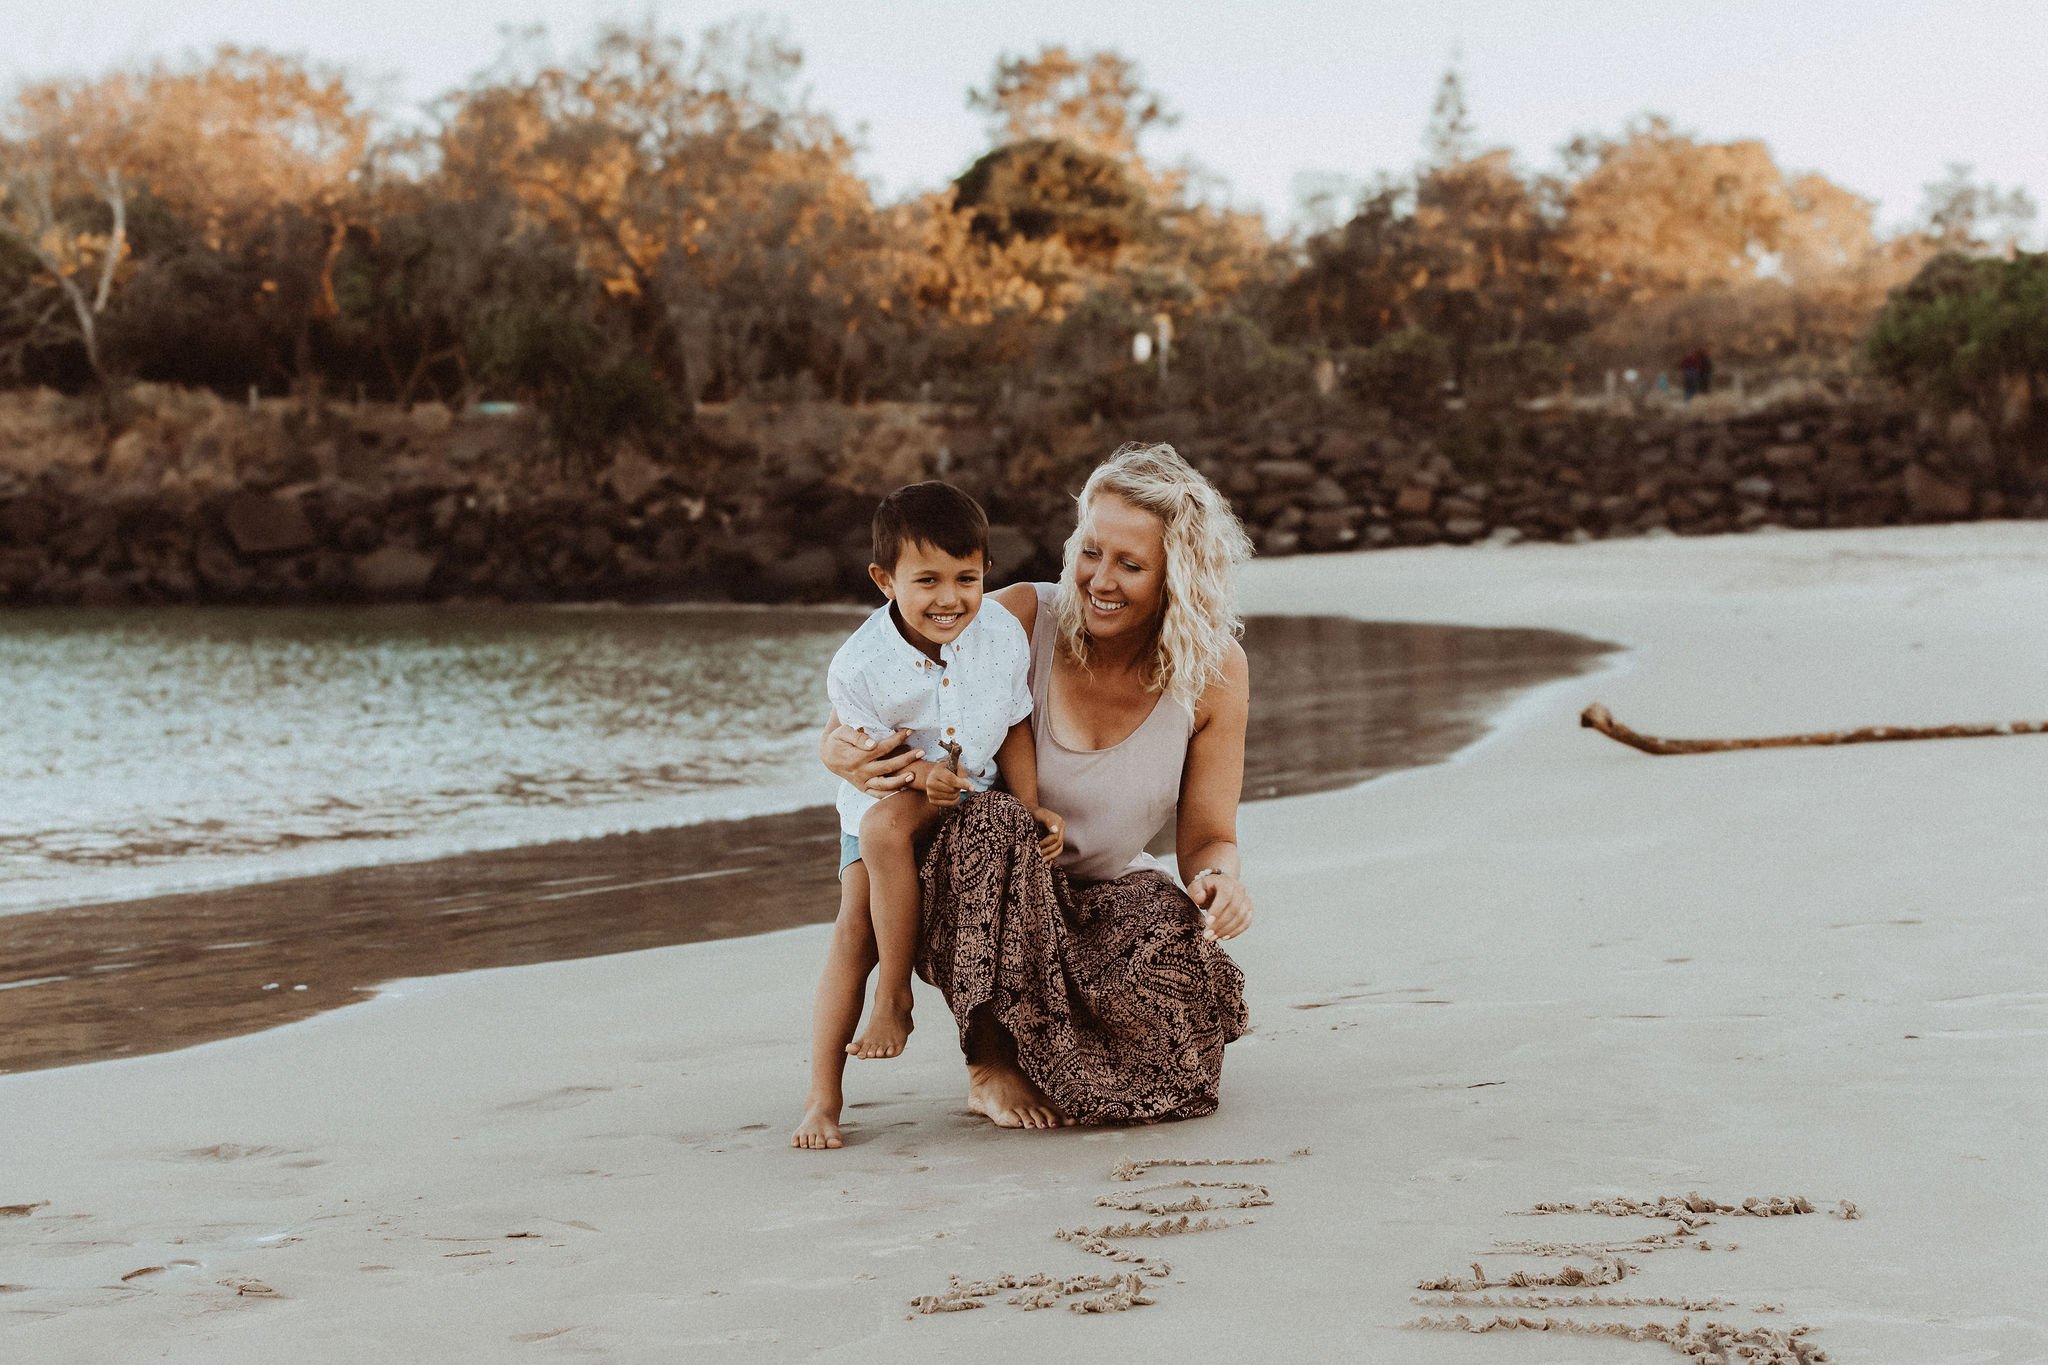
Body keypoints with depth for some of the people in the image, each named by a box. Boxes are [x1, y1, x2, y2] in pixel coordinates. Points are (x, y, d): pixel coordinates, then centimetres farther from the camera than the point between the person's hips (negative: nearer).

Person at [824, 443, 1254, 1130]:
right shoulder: (1022, 621, -18)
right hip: (975, 902, -2)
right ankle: (993, 1061, -16)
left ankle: (1052, 1057, 6)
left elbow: (1207, 838, -5)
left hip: (1108, 897, 2)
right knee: (993, 822, -37)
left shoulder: (1215, 672, -10)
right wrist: (842, 752, -36)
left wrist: (1222, 878, -30)